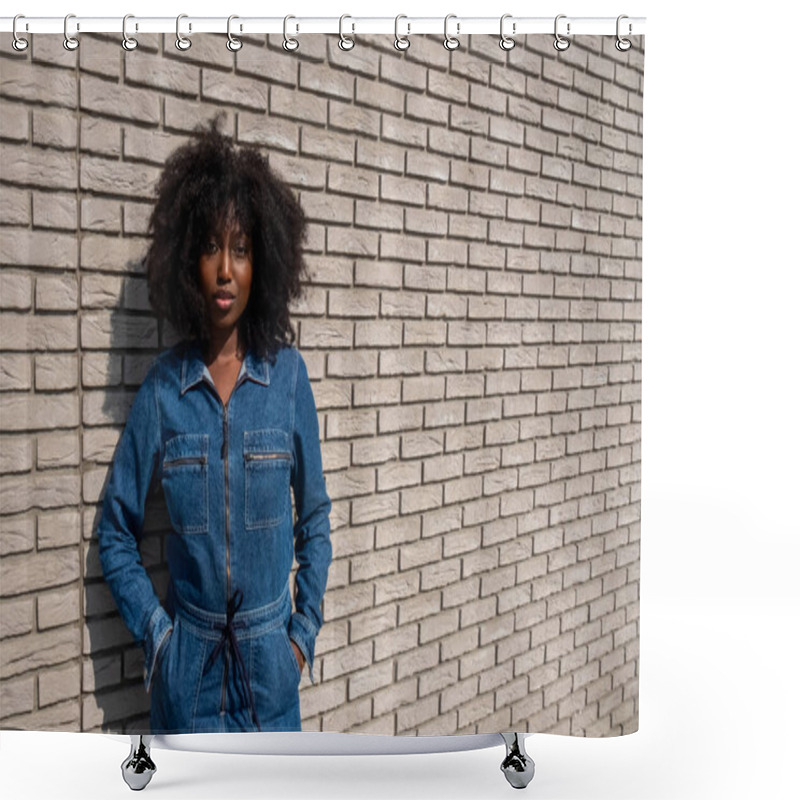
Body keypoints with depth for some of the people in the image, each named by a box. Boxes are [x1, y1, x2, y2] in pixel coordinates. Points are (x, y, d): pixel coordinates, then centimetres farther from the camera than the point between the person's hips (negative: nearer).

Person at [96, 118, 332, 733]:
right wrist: (155, 633, -5)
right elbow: (116, 532, 2)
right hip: (189, 660, 0)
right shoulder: (163, 385, -6)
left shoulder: (287, 373, -6)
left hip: (270, 658, 1)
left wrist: (305, 630, 0)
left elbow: (315, 514, 3)